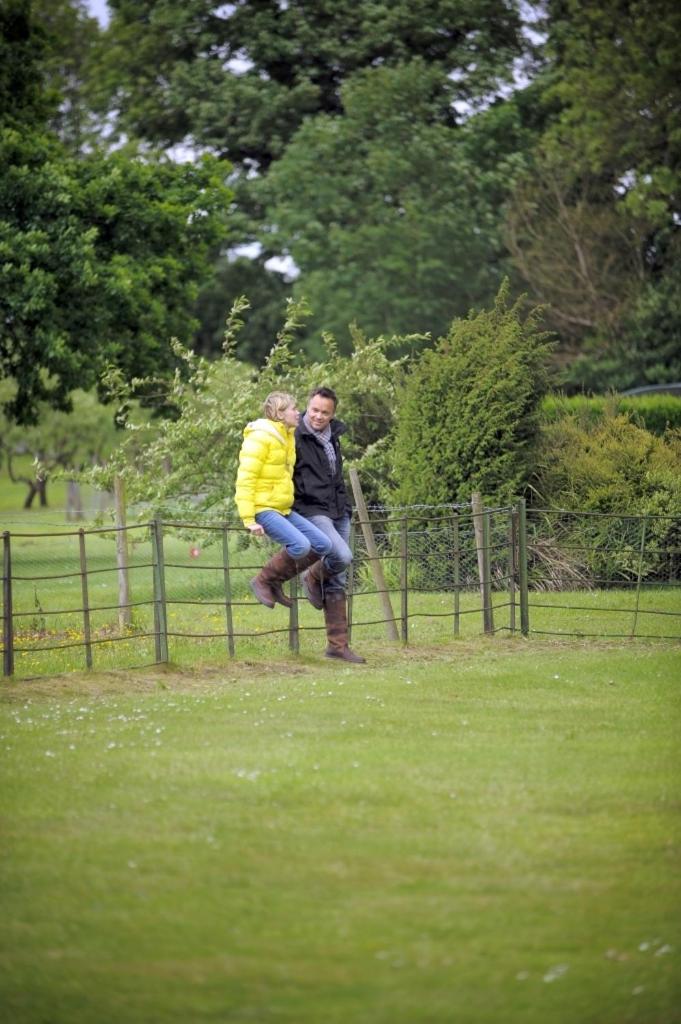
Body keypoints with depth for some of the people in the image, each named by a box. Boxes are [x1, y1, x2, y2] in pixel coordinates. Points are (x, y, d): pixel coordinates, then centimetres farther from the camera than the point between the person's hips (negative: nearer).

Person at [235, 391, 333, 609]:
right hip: (263, 509, -9)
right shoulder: (260, 438, -13)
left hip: (283, 508, 9)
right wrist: (249, 520, -22)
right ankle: (262, 581, -5)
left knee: (323, 545, 1)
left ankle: (275, 582, 9)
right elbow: (245, 481, -17)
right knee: (300, 545, -26)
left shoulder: (287, 437, 15)